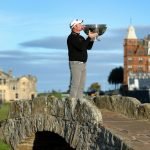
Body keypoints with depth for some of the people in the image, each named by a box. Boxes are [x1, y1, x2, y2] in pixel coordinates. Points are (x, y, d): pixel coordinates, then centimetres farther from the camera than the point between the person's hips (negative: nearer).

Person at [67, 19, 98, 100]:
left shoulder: (80, 37, 20)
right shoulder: (72, 37, -9)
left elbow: (88, 47, 19)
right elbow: (81, 47, -22)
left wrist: (92, 38, 4)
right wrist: (89, 37, -17)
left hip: (83, 63, 9)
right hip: (75, 63, -9)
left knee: (81, 85, 8)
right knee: (75, 84, -12)